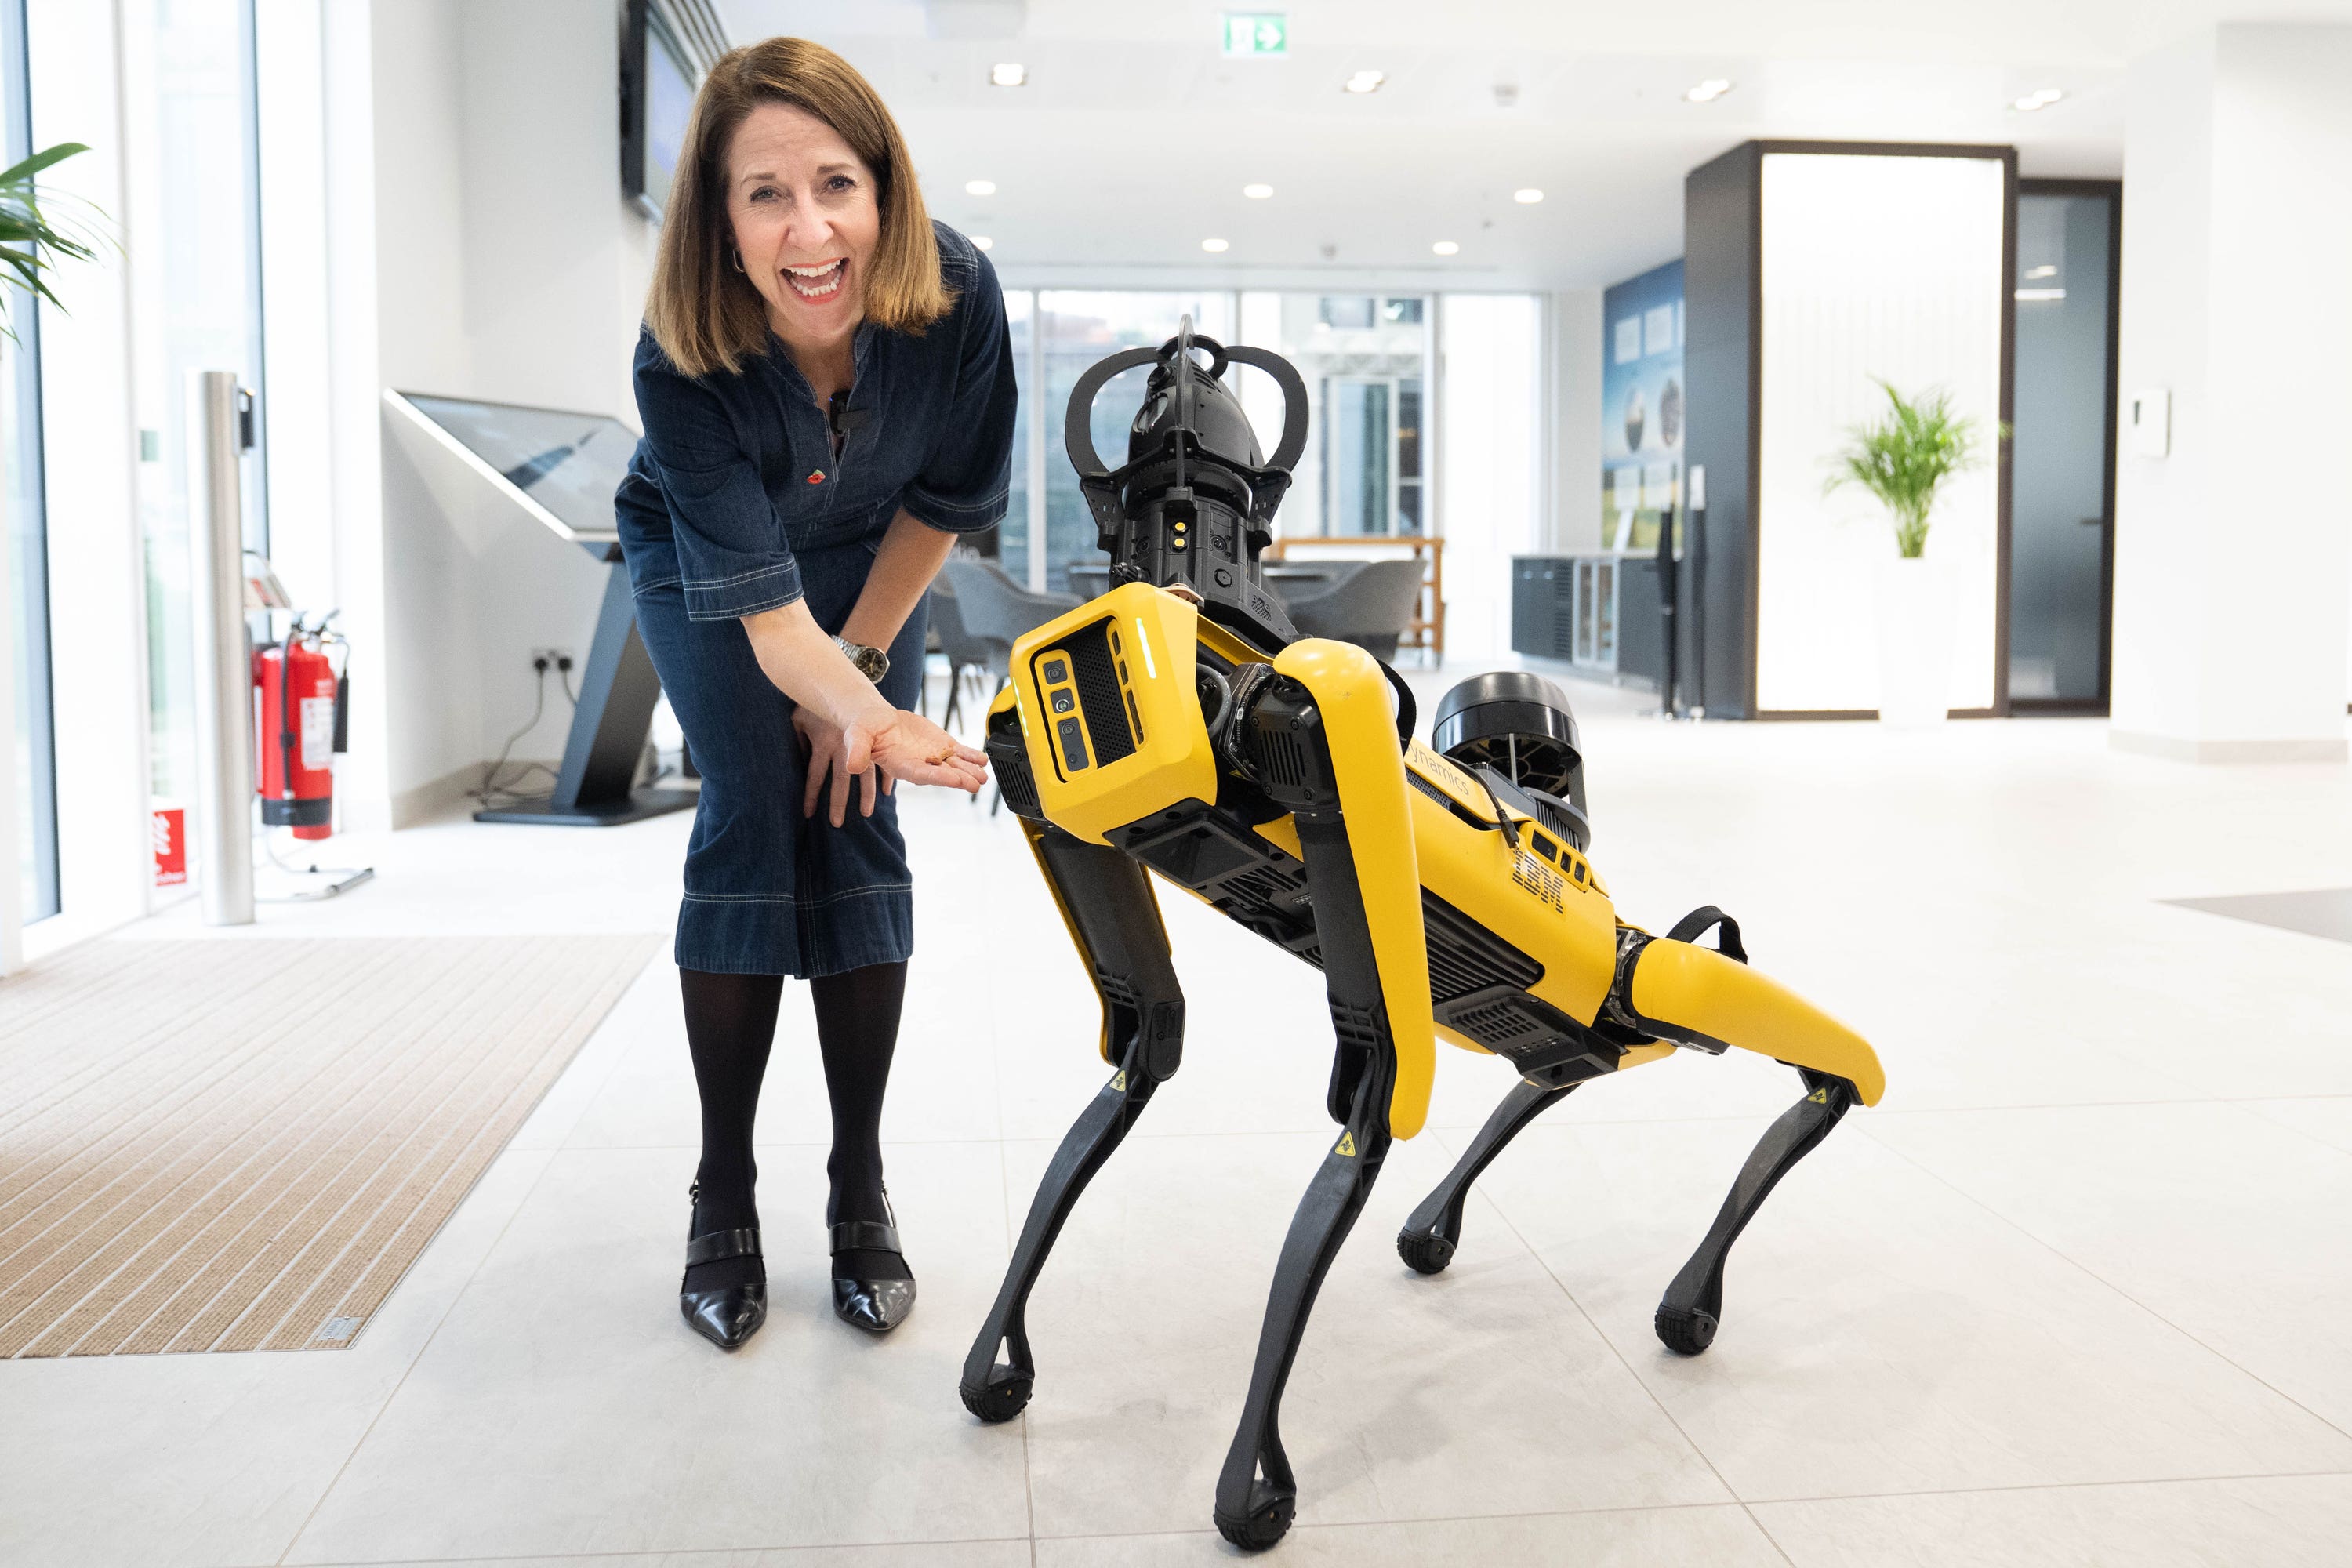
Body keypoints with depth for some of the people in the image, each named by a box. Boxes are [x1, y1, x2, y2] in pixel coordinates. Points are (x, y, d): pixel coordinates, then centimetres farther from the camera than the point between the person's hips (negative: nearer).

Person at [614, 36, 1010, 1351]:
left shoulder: (956, 294, -32)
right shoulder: (681, 356, -37)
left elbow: (947, 501, -14)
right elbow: (757, 597, -37)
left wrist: (857, 667, -9)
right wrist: (864, 716, -56)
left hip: (868, 562, 2)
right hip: (699, 560, -1)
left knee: (860, 835, -8)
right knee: (750, 829, -13)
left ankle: (863, 1194, 2)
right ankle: (724, 1202, -1)